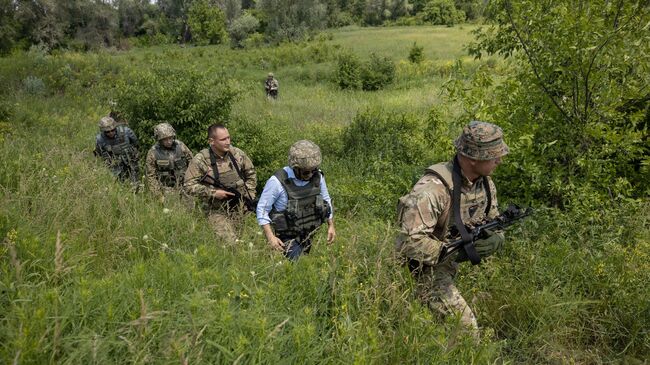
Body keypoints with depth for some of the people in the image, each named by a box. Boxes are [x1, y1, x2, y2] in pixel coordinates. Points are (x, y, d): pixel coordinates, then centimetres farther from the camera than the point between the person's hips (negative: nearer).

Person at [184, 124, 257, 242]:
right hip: (217, 211, -4)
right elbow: (189, 186, -10)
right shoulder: (200, 160, -11)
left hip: (241, 207, 4)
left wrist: (249, 195, 6)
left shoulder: (237, 154, 1)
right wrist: (213, 193, -18)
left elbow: (250, 173, 15)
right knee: (230, 242, -15)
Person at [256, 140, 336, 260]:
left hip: (309, 234, 5)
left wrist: (331, 225, 9)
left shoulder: (317, 176, -8)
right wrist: (270, 237, -21)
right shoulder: (278, 182, -24)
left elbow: (326, 200, 9)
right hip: (288, 238, -5)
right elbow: (262, 209, -15)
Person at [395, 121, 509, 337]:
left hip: (448, 266, 8)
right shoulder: (434, 188, -31)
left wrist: (495, 238, -15)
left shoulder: (485, 183, -3)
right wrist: (453, 251, -33)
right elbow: (410, 240, -34)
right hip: (424, 268, -8)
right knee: (466, 329, -9)